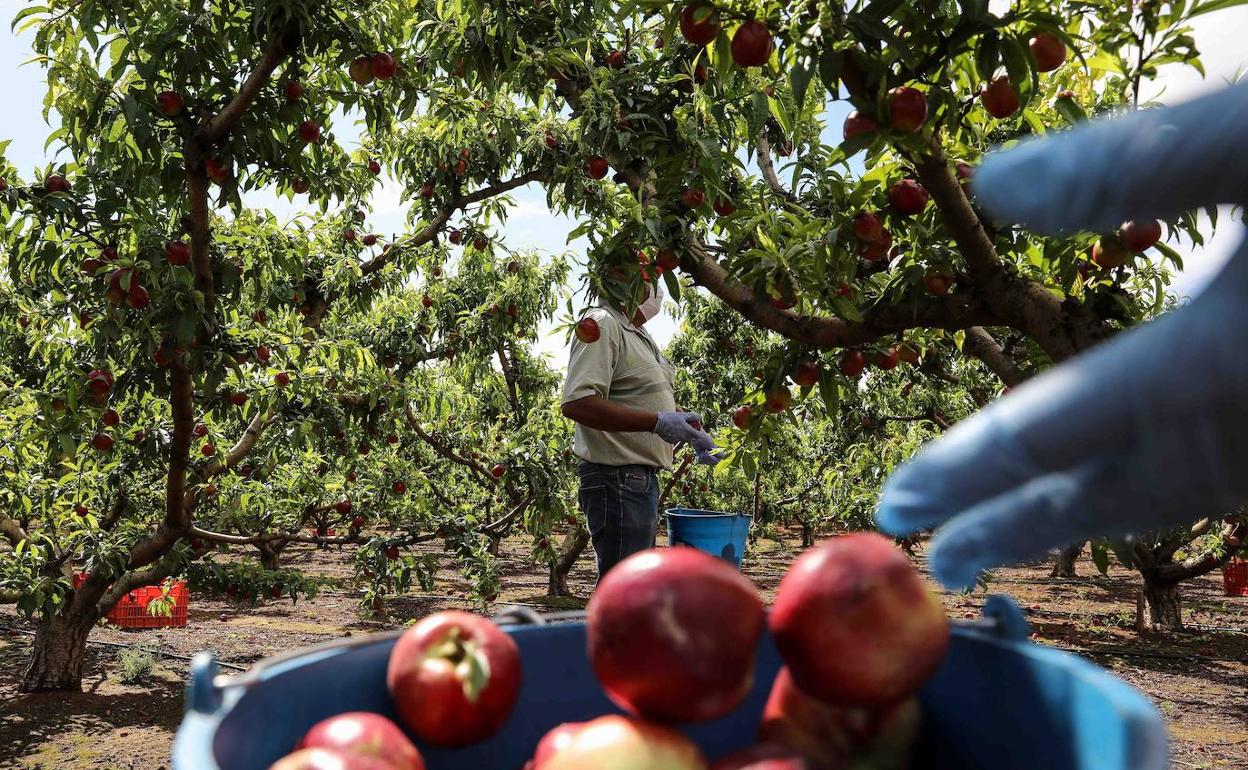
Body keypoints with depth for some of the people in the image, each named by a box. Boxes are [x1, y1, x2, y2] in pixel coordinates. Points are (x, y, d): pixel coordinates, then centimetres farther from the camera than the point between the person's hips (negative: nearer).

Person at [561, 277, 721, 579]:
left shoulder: (641, 335, 17)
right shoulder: (602, 325, -15)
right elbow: (576, 403, -28)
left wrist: (694, 433, 13)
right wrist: (657, 422, -28)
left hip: (642, 474, 10)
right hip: (618, 479, -10)